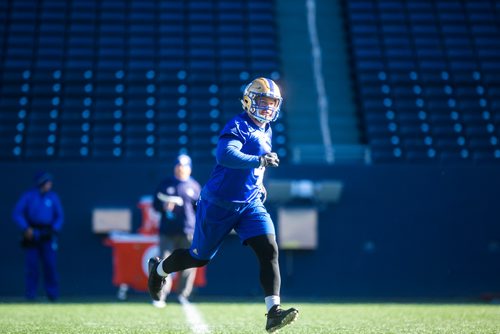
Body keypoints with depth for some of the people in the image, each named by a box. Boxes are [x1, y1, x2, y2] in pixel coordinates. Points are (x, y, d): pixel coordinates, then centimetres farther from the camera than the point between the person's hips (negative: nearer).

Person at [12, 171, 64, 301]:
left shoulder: (53, 197, 7)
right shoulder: (28, 196, 1)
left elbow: (60, 216, 12)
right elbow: (17, 213, -1)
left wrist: (54, 229, -5)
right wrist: (26, 228, -12)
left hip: (47, 235, 1)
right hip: (31, 235, -1)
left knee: (50, 264, -5)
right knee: (31, 264, -1)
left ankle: (53, 294, 3)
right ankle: (30, 294, 7)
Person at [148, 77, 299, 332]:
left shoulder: (266, 131, 10)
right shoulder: (238, 126, -17)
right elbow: (225, 154, -36)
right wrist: (259, 160, -44)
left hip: (250, 204, 7)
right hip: (220, 203, -7)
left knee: (269, 250, -14)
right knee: (200, 257, 9)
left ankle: (273, 313, -20)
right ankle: (159, 268, 39)